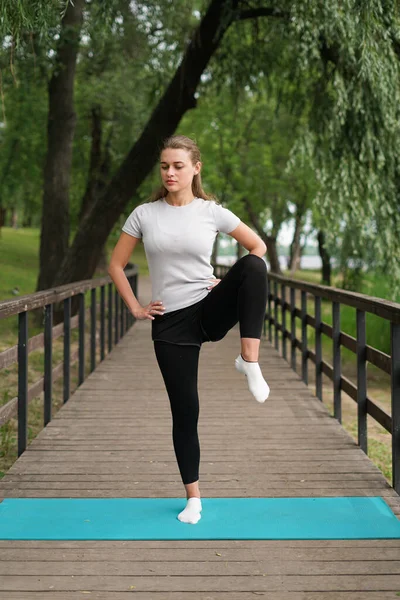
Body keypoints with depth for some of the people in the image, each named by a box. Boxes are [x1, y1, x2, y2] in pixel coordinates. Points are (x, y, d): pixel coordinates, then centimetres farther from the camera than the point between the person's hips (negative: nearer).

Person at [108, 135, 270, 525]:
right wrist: (135, 308, 2)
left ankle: (249, 361, -28)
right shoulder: (144, 214, 1)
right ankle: (193, 497, 18)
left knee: (253, 265, -31)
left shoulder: (212, 212, 0)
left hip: (209, 308, 0)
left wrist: (234, 284, 0)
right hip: (169, 322, 1)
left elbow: (258, 246, 11)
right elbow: (116, 265, 9)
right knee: (184, 409, 2)